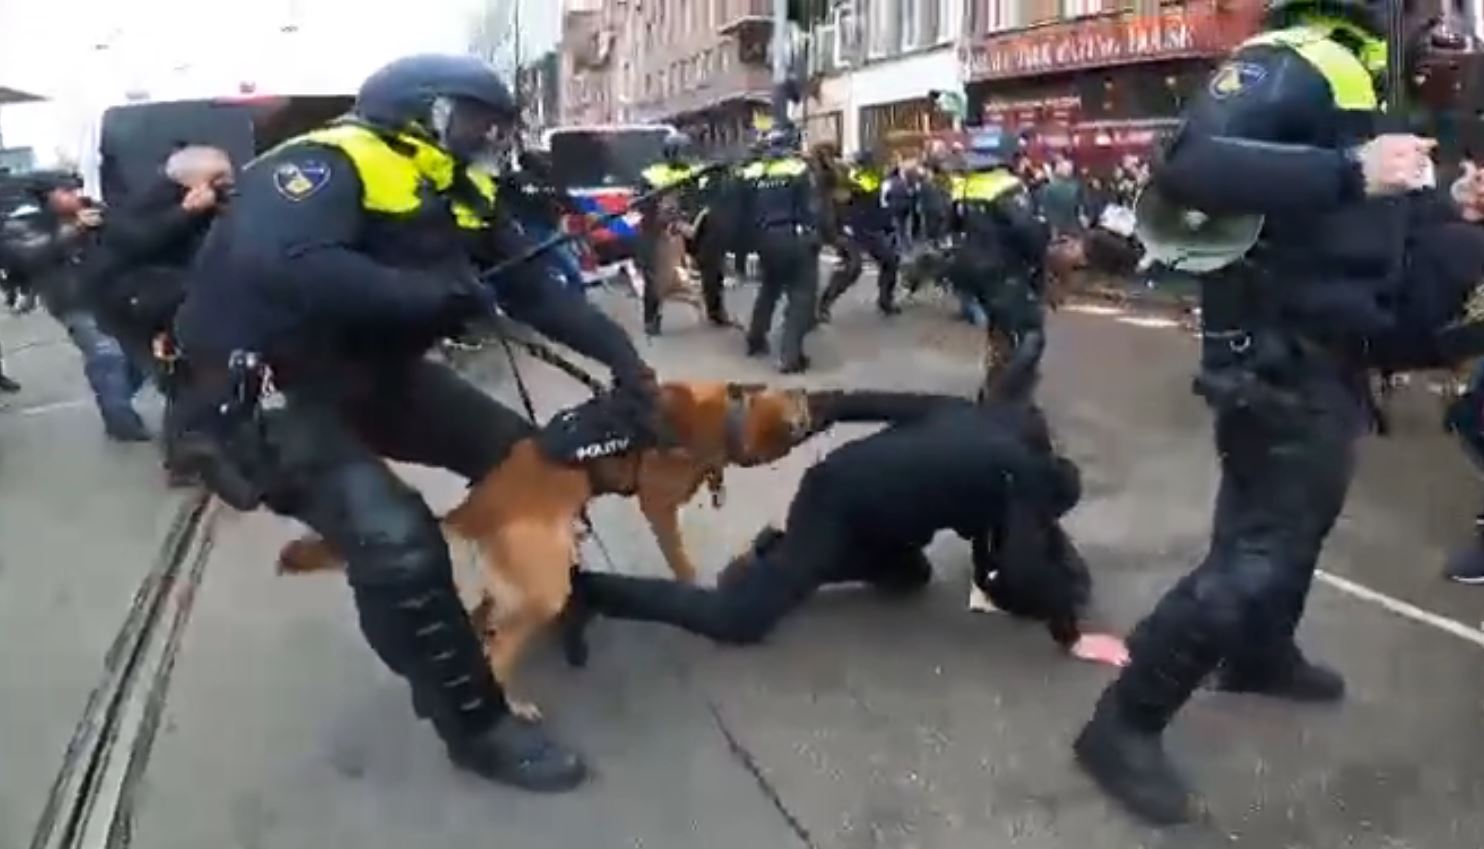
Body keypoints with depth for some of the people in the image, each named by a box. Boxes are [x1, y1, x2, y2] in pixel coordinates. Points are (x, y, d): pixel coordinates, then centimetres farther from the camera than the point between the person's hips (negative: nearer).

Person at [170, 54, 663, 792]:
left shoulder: (458, 194, 7)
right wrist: (433, 294, -33)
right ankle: (476, 725, -7)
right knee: (396, 543, -25)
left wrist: (616, 350, -5)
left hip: (370, 372, 9)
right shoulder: (326, 165, -19)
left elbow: (534, 288, 7)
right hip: (269, 390, -9)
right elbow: (278, 265, -38)